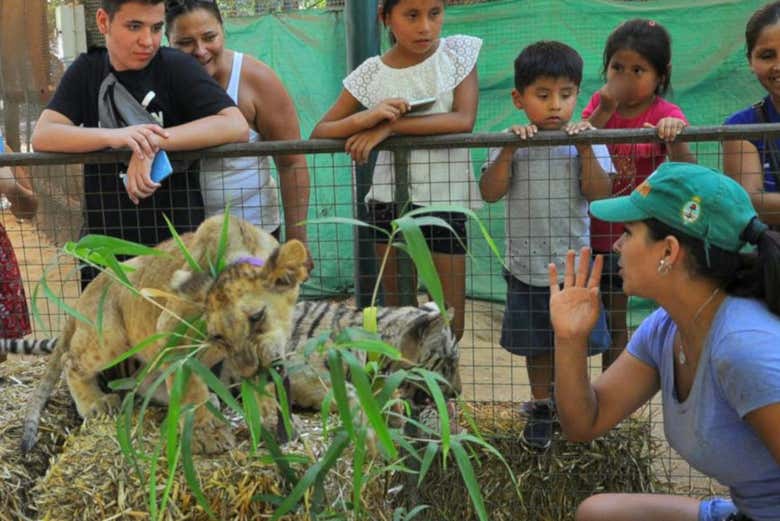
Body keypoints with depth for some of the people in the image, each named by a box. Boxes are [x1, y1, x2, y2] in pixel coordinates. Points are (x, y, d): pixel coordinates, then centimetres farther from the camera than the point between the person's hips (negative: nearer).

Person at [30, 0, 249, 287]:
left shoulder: (176, 66, -7)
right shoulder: (86, 70, 4)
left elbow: (237, 126, -18)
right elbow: (41, 136, -7)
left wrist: (154, 141, -27)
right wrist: (113, 136, -25)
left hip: (176, 237, -3)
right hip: (103, 242, 3)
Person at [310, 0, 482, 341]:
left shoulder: (459, 51, -3)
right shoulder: (372, 72, -2)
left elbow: (464, 120, -16)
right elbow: (319, 133, 0)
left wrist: (389, 126, -22)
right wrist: (367, 117, -21)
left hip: (445, 198, 0)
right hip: (390, 199, 1)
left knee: (449, 326, 4)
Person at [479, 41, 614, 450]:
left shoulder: (586, 141, -4)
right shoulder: (510, 144, -4)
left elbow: (599, 193, -13)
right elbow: (489, 193, -14)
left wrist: (586, 150, -24)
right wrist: (509, 150, -24)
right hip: (526, 267, 0)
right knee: (536, 345, 15)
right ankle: (541, 407, 34)